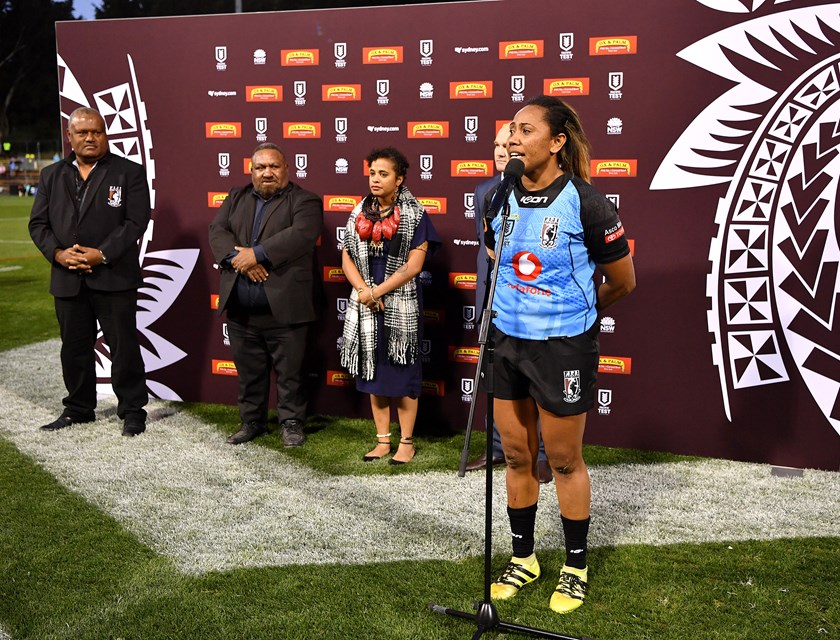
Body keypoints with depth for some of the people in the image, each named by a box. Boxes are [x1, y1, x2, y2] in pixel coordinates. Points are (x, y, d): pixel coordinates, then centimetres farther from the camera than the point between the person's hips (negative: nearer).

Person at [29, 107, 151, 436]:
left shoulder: (129, 172, 0)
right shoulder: (51, 175, 13)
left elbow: (136, 220, -8)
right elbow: (38, 223, 9)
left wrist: (102, 254, -17)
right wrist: (58, 253, -9)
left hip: (113, 276, -4)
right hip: (68, 279, 4)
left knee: (124, 346, 1)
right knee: (74, 347, 13)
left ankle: (132, 411, 13)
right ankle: (78, 408, 27)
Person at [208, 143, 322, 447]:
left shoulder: (304, 201, -2)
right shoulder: (236, 198, 15)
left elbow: (301, 234, -19)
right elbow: (217, 230, 2)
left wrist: (256, 253, -22)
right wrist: (240, 258, -16)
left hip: (284, 306, -5)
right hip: (240, 309, 5)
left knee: (289, 371, 4)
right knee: (248, 371, 14)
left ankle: (292, 422, 17)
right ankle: (252, 421, 27)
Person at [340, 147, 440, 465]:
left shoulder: (414, 215, -5)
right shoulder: (360, 214, 9)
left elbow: (413, 266, -12)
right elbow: (347, 260, 6)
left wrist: (377, 291, -14)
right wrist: (364, 291, -11)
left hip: (401, 305, -5)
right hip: (366, 307, 5)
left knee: (402, 372, 1)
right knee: (373, 372, 9)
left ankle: (406, 442, 12)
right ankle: (383, 441, 20)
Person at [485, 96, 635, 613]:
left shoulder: (585, 203, -14)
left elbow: (623, 281, -3)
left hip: (563, 347, -5)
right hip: (507, 340, 5)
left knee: (565, 462, 7)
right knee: (517, 456, 15)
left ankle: (576, 568, 27)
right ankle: (523, 558, 33)